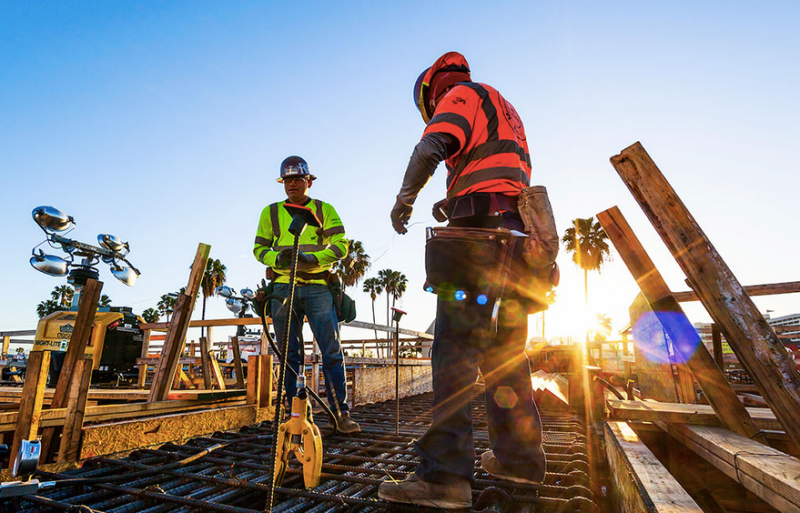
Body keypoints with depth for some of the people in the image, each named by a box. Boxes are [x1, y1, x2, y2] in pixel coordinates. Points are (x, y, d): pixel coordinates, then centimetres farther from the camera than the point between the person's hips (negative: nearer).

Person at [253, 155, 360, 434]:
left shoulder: (324, 210, 9)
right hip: (283, 287, 2)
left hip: (317, 286, -2)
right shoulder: (271, 212, 15)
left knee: (332, 352, -6)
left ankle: (342, 414, 3)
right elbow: (259, 248, 13)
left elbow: (341, 245, 0)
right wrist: (277, 258, -10)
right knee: (289, 355, 6)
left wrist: (312, 258, -17)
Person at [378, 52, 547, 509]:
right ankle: (521, 456, 19)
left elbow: (430, 149, -13)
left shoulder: (461, 95, 7)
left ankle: (446, 474, -14)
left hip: (482, 230, -9)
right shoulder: (505, 109, 34)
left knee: (455, 346, -14)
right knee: (505, 348, 11)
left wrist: (404, 201, -2)